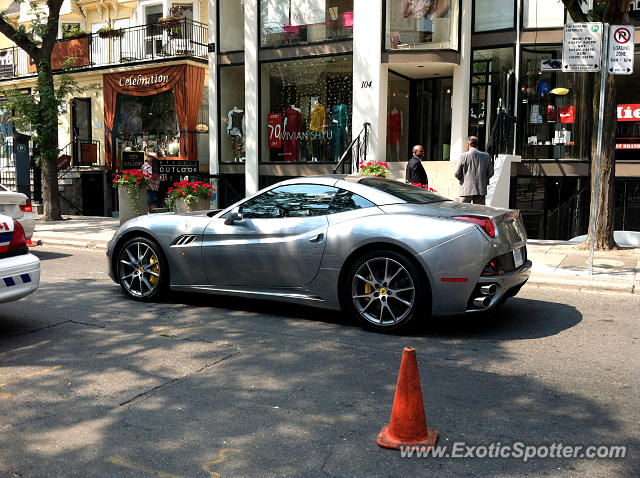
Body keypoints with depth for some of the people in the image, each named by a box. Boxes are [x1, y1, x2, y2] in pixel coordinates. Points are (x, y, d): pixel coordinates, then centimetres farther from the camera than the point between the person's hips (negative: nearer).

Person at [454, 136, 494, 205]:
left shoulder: (463, 156, -6)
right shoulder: (486, 156, 4)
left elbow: (456, 174, -4)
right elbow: (490, 173, 7)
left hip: (466, 190, -3)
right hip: (481, 190, 3)